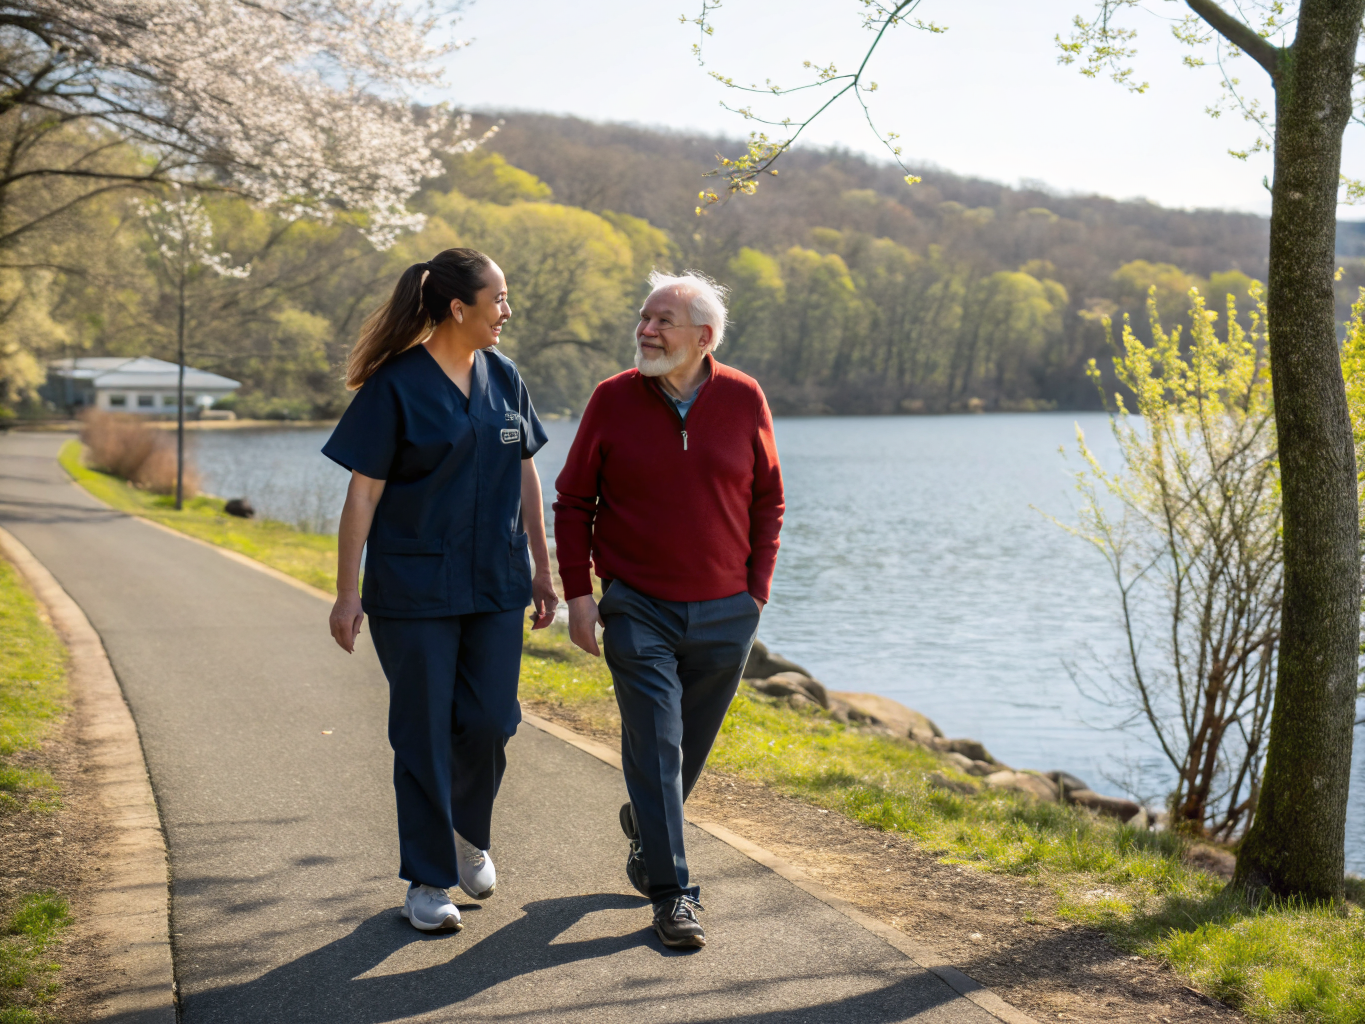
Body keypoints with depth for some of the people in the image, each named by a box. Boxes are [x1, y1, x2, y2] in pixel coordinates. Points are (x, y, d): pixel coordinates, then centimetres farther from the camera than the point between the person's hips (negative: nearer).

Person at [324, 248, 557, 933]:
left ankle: (468, 834, 29)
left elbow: (524, 474, 14)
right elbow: (364, 492, -8)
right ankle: (428, 880, 15)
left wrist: (541, 568, 14)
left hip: (496, 583, 5)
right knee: (424, 734, 1)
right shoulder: (395, 386, -9)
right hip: (413, 589, -4)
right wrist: (346, 592, -11)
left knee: (489, 721, 0)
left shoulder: (503, 377, 8)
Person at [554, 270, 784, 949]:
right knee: (655, 746, -7)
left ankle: (647, 827, 43)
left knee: (690, 745, 15)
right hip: (638, 609, -2)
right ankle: (672, 893, 0)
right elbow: (573, 501, 3)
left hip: (724, 613, 2)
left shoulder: (743, 400, -2)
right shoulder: (613, 400, -4)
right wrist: (577, 593, -3)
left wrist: (756, 591, 3)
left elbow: (767, 500, 7)